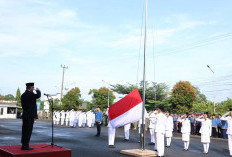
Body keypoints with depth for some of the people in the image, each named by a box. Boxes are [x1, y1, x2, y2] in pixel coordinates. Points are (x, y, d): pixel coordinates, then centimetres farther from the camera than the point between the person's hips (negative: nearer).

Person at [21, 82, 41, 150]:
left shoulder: (23, 95, 16)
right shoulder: (30, 94, -12)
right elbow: (38, 96, -27)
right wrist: (38, 91, -6)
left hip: (25, 115, 9)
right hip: (30, 115, -9)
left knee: (25, 130, 11)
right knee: (28, 130, -6)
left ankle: (24, 145, 17)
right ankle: (25, 146, -4)